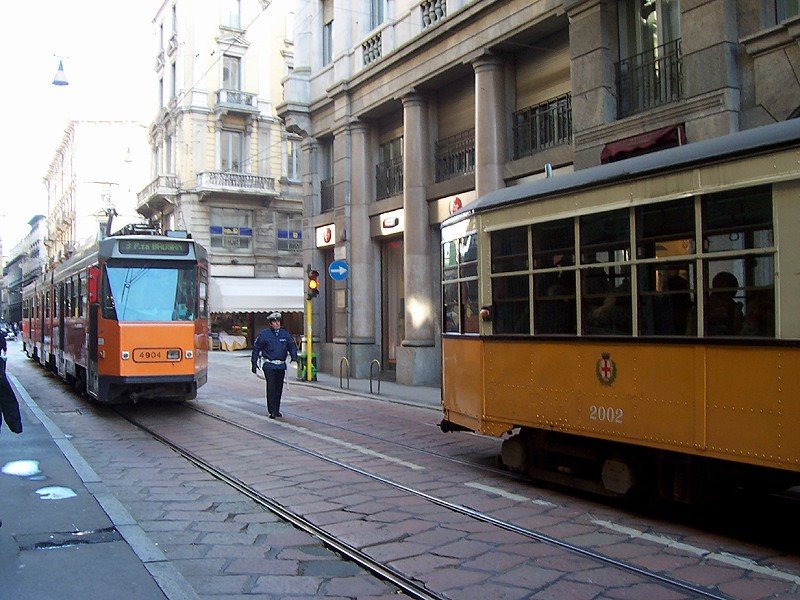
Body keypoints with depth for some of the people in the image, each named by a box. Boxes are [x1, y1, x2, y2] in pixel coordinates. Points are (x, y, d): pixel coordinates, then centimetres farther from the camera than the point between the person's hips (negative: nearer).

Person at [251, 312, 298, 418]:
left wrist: (294, 358, -4)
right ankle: (272, 411, -6)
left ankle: (277, 410, 21)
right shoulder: (264, 334, 0)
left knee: (279, 389, 9)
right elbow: (256, 348, 5)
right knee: (271, 388, -9)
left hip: (281, 366, 4)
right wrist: (254, 363, 2)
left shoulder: (285, 334, 8)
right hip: (269, 365, -4)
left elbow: (292, 346, 14)